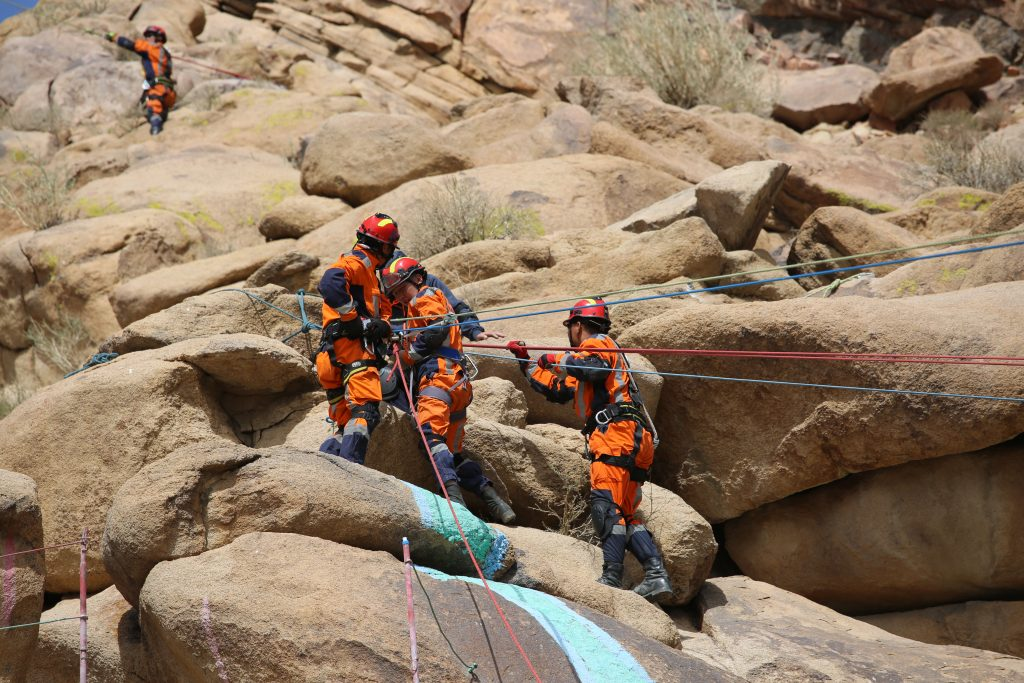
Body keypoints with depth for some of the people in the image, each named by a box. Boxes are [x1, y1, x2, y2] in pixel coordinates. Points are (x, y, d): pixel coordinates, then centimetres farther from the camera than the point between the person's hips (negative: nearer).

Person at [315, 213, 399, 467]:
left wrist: (382, 326, 10)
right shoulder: (356, 263, 2)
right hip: (352, 347, -10)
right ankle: (350, 465, -38)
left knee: (349, 424, 9)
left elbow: (383, 311, 32)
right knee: (366, 410, -24)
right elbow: (330, 283, -19)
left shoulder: (370, 274, 36)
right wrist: (354, 320, -18)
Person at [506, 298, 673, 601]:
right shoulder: (595, 351, 35)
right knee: (623, 513, 6)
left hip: (616, 432, -10)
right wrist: (526, 361, 43)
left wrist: (557, 359, -5)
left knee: (605, 504, -18)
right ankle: (656, 574, -7)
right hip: (634, 440, 10)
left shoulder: (597, 343, 6)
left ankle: (612, 575, -28)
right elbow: (556, 390, 42)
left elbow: (594, 367, -20)